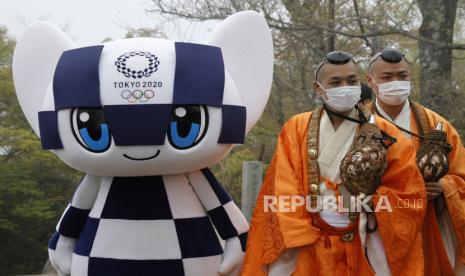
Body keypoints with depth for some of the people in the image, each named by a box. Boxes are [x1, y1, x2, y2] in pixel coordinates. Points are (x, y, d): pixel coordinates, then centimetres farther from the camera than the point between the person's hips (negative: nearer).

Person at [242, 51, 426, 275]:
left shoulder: (381, 132, 0)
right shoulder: (296, 129, 1)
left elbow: (409, 191, -3)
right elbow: (283, 189, -3)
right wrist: (296, 238, -11)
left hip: (362, 248, 0)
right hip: (307, 247, 0)